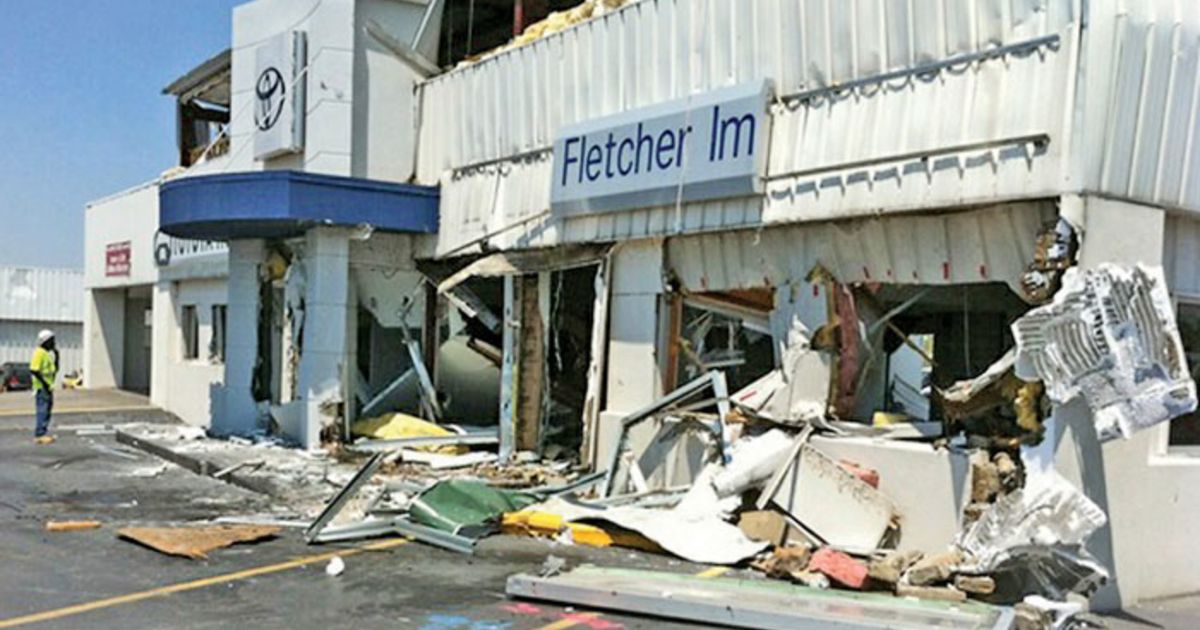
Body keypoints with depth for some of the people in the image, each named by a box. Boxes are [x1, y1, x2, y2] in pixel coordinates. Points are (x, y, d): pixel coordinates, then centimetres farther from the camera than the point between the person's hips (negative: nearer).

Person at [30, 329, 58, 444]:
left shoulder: (48, 353, 16)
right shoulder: (39, 353, -14)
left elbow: (55, 368, 21)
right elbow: (33, 370, -21)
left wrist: (56, 355, 10)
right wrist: (44, 383, -21)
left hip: (48, 386, 10)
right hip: (42, 387, -10)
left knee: (48, 409, 13)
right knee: (43, 410, -10)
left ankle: (43, 433, 20)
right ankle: (39, 435, -9)